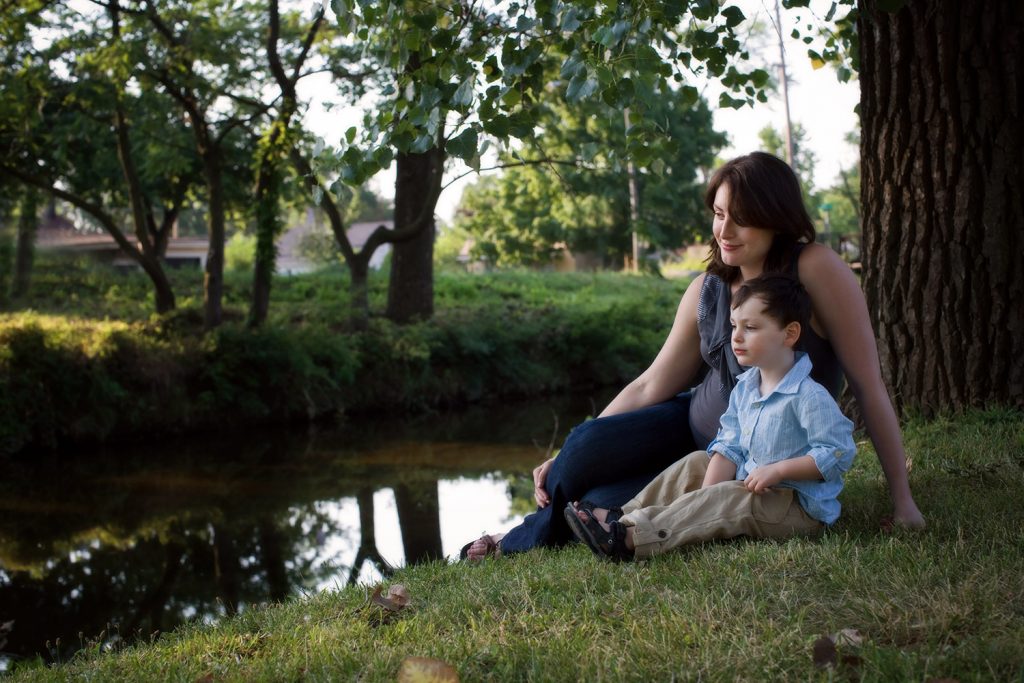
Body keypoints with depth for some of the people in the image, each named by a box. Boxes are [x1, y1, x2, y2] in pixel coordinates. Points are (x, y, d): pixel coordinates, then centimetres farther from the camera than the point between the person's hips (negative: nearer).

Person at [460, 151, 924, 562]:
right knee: (584, 445, -20)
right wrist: (570, 459, -3)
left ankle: (524, 542, 14)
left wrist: (901, 498, -19)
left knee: (598, 502, -18)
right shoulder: (707, 289, -4)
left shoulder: (815, 271, -20)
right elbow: (651, 386, 1)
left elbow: (868, 384, -18)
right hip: (695, 424, 5)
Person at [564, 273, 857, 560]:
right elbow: (730, 446, 3)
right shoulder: (743, 388, 6)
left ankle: (628, 538, -36)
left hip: (799, 506, -9)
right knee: (696, 464, 5)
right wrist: (707, 493, -13)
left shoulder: (810, 397, -20)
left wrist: (778, 469, -24)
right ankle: (624, 517, -4)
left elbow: (838, 453, -22)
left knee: (723, 500, -28)